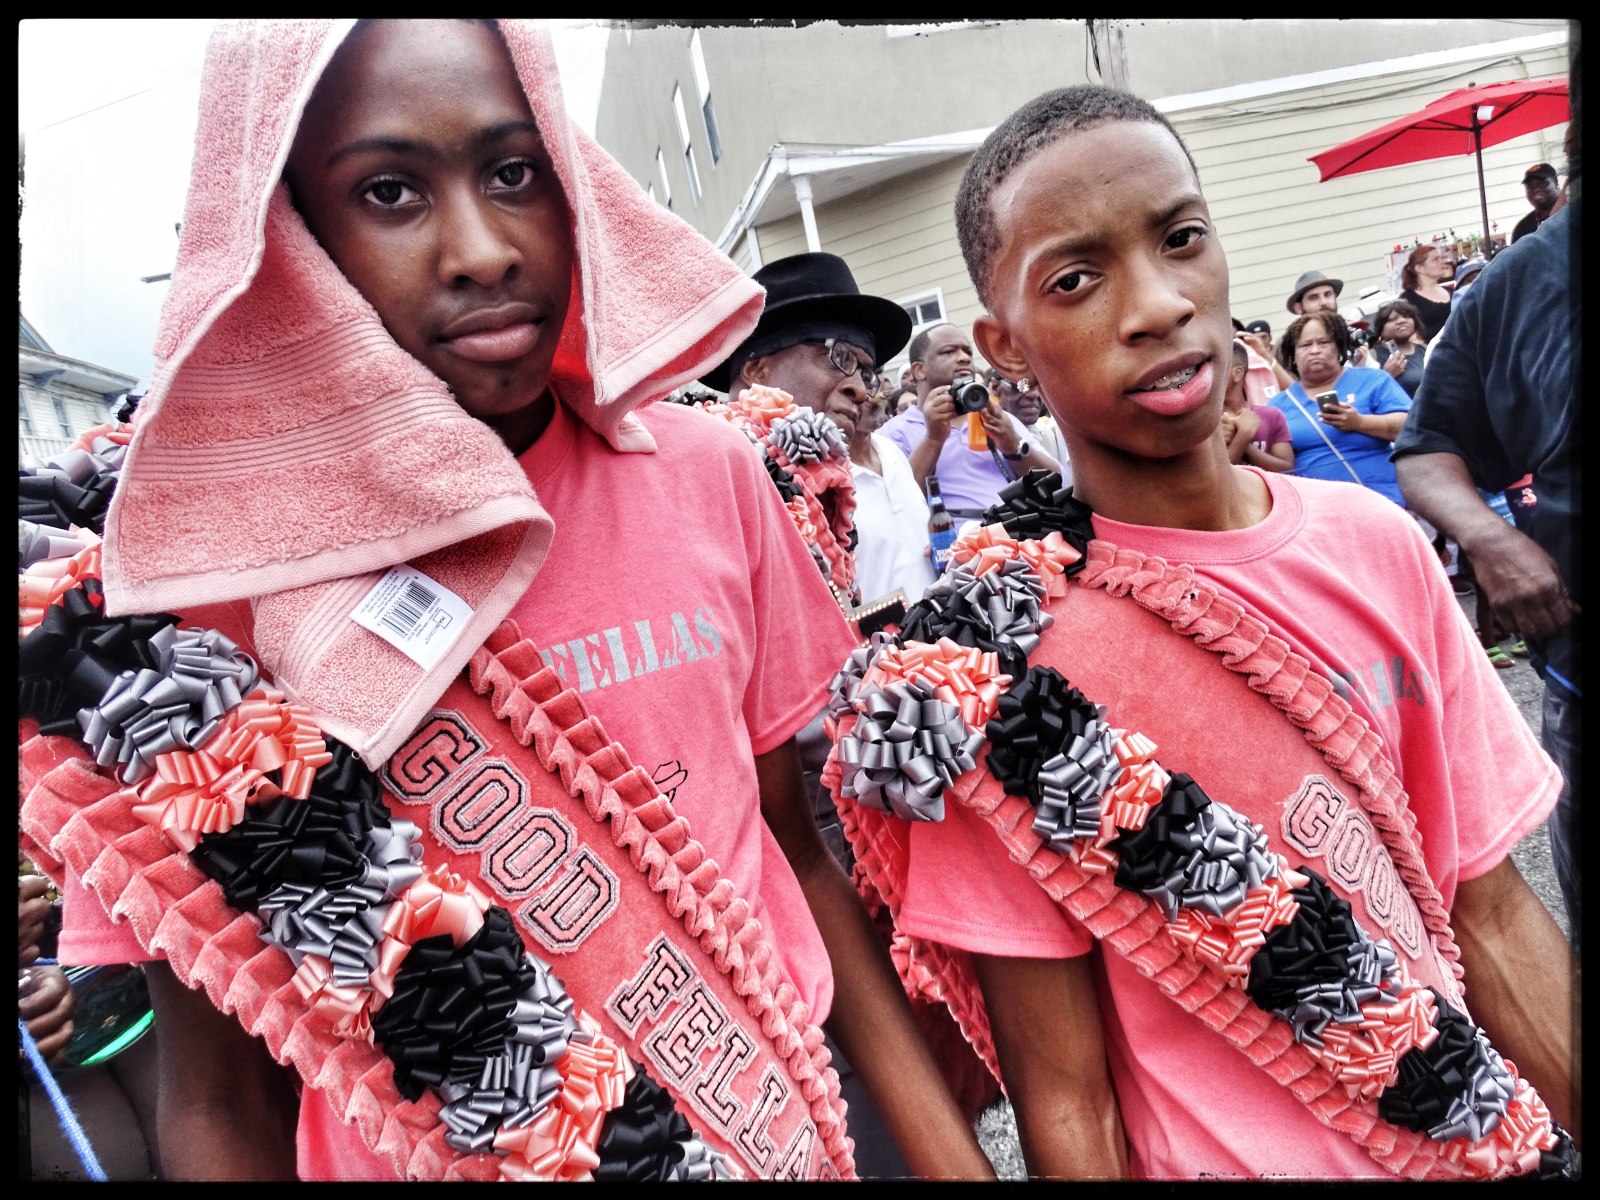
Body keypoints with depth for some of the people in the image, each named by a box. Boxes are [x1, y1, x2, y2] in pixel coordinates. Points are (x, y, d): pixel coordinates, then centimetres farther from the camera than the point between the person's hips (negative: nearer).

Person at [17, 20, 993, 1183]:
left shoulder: (707, 474, -11)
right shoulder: (203, 566, -17)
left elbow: (797, 843, -2)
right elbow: (219, 1098, -9)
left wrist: (953, 1151, -4)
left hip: (789, 1132, 3)